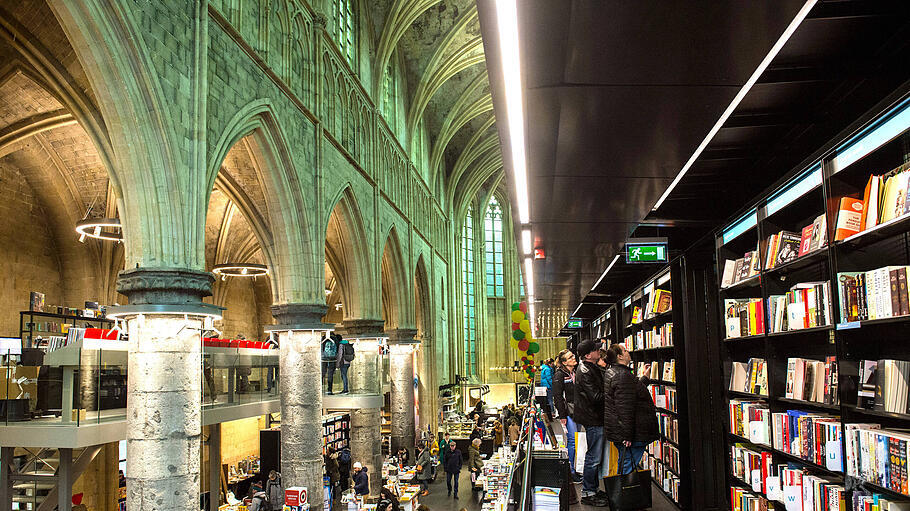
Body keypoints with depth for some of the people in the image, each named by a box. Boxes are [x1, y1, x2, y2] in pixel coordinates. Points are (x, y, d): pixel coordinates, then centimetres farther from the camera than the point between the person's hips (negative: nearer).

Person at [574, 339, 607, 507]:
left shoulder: (593, 368, 12)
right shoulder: (585, 372, -20)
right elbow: (596, 397, -24)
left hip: (597, 418, 10)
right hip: (593, 419, -10)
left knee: (596, 456, 18)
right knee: (593, 457, -3)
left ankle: (594, 489, 28)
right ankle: (587, 493, 6)